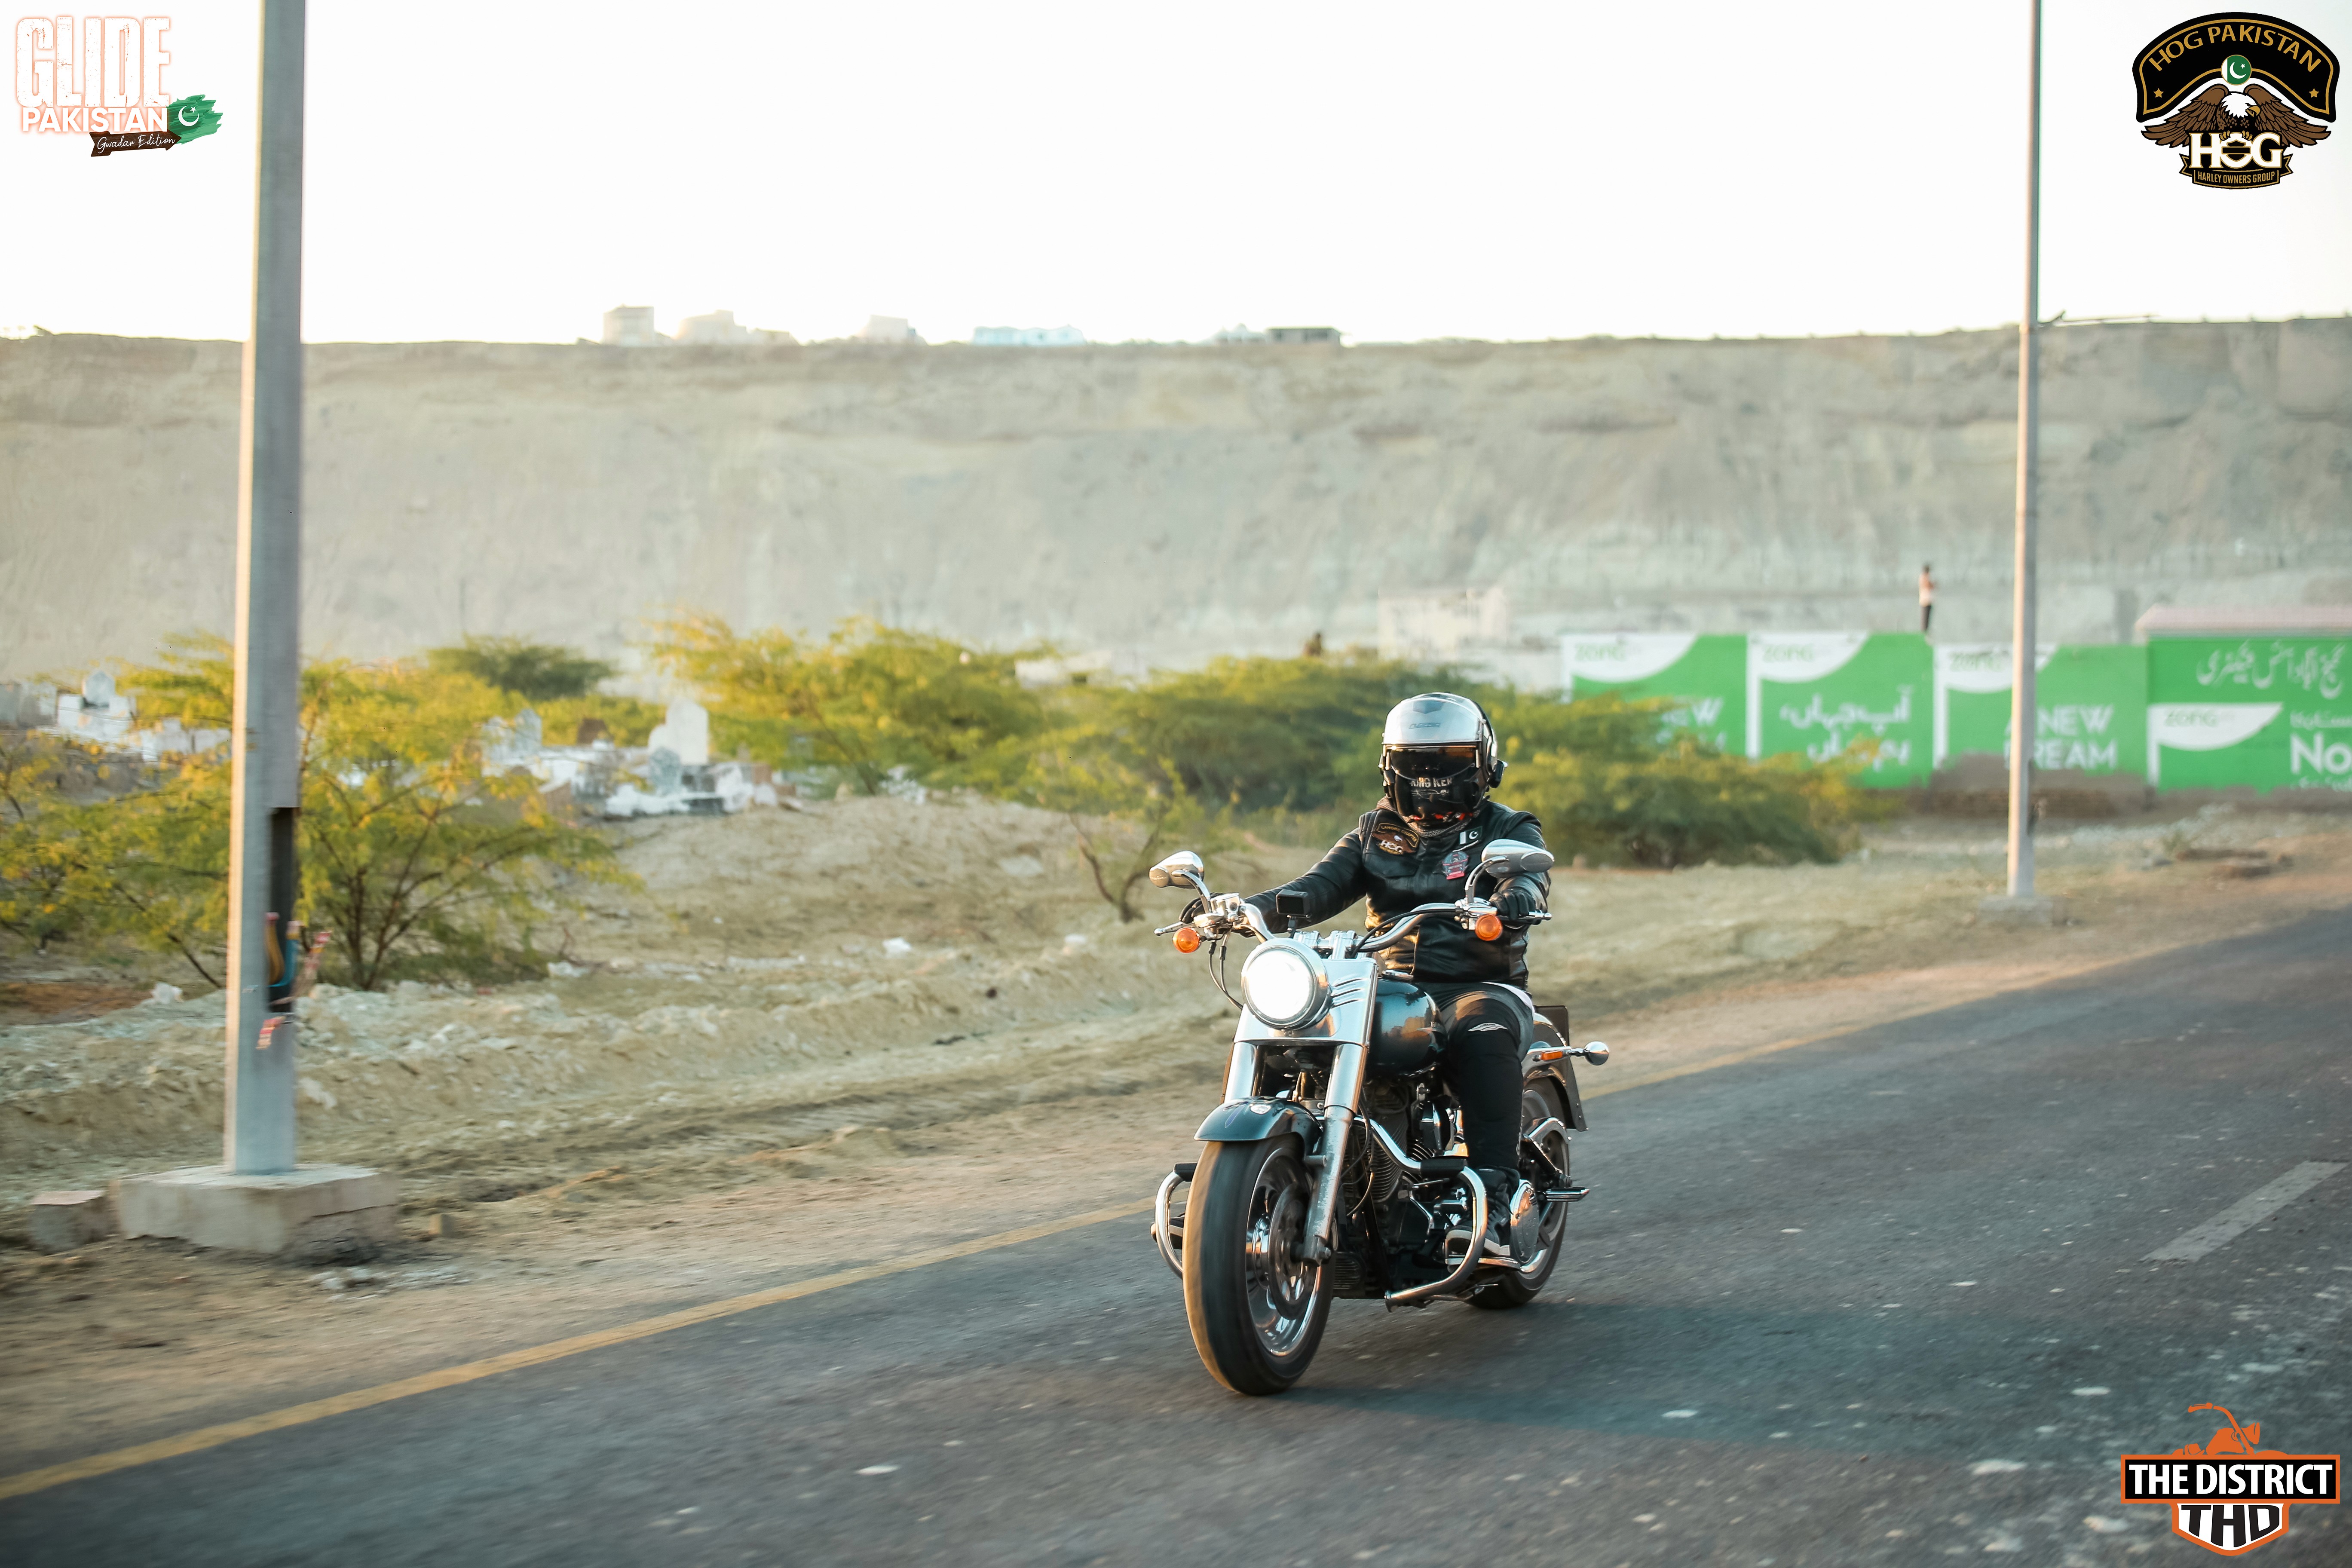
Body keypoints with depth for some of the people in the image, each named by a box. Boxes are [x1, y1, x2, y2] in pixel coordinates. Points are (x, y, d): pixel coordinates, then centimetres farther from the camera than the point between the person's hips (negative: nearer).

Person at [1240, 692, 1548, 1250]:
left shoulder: (1508, 830, 9)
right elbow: (1323, 886, 5)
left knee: (1481, 1040, -39)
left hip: (1478, 987, -3)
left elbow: (1530, 878, -13)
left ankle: (1494, 1187, -40)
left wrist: (1514, 899, -39)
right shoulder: (1375, 833, 19)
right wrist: (1250, 909, -15)